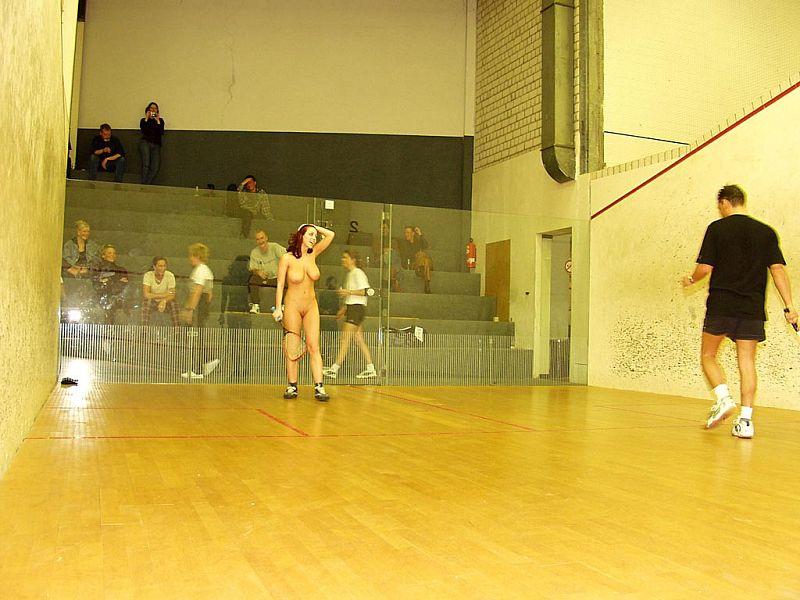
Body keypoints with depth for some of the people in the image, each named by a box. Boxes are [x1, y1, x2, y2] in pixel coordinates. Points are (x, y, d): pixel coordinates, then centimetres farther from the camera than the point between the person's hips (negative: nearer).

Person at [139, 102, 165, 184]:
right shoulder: (143, 120, 12)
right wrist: (146, 119, -4)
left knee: (155, 168, -14)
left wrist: (158, 121, -5)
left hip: (156, 145, 2)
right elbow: (143, 131, -7)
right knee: (146, 164, -20)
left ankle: (146, 184, -11)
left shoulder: (160, 120, 15)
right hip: (145, 143, -2)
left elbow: (161, 133, -1)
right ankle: (144, 184, -19)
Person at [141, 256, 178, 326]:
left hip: (165, 303, 1)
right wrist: (163, 295, -29)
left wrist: (164, 301, -38)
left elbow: (172, 295, -17)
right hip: (152, 302, -1)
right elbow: (146, 295, -26)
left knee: (172, 303, -29)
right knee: (146, 301, -32)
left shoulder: (170, 275, -16)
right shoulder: (148, 275, -18)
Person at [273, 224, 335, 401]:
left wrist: (315, 228, 5)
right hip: (292, 306, -3)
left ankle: (319, 388, -7)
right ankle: (292, 386, 11)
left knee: (313, 346, -4)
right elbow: (280, 284, -4)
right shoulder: (287, 258, -7)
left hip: (311, 306, 3)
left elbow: (330, 235, 4)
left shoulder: (312, 254, 3)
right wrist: (278, 308, -8)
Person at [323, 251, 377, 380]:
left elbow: (365, 291, -18)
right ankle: (370, 369, 10)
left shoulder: (358, 273, -10)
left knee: (345, 340, -9)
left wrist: (349, 292, -23)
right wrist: (343, 309, 22)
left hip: (357, 308, -10)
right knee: (359, 340, 8)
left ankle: (334, 369, -7)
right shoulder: (349, 274, 19)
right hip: (352, 308, 10)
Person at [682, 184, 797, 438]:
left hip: (721, 305, -3)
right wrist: (789, 305, 1)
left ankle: (723, 398, -8)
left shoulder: (717, 228, -2)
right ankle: (745, 419, 1)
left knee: (708, 356, 12)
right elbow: (778, 268, 2)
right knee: (747, 362, 6)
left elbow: (705, 267, -6)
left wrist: (691, 280, 15)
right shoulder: (766, 232, 8)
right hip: (753, 307, 3)